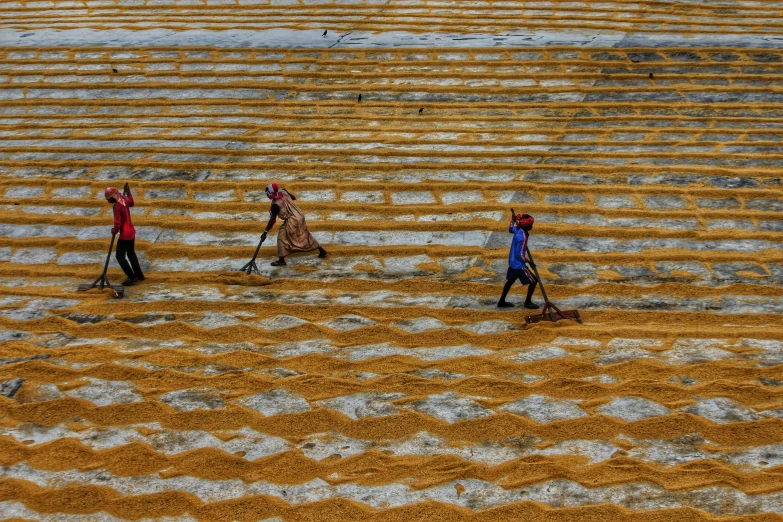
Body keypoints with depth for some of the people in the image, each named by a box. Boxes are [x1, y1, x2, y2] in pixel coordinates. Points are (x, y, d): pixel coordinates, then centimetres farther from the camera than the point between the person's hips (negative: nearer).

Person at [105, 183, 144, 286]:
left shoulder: (116, 206, -26)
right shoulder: (125, 200, -2)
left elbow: (117, 224, -26)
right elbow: (131, 203, 24)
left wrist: (114, 231, -6)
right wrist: (128, 192, 28)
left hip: (124, 234, -9)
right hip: (131, 232, 9)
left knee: (120, 257, 2)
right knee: (131, 253, 24)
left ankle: (132, 277, 2)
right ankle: (139, 275, 32)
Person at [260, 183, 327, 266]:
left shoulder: (276, 204, -21)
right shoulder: (283, 192, -1)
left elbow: (272, 220, -20)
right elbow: (294, 197, 18)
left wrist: (265, 232, -16)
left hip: (292, 221, -9)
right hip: (300, 216, 9)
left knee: (282, 237, 0)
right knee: (305, 235, 22)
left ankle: (281, 260, 2)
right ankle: (322, 251, 32)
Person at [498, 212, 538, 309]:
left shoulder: (518, 230, -4)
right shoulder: (522, 237, -29)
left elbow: (510, 229, 22)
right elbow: (519, 255, -26)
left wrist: (513, 220, 33)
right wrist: (529, 262, -17)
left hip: (512, 262, 9)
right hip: (518, 264, -9)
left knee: (511, 280, 23)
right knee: (533, 281, 1)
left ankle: (502, 301, 31)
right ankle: (528, 302, 15)